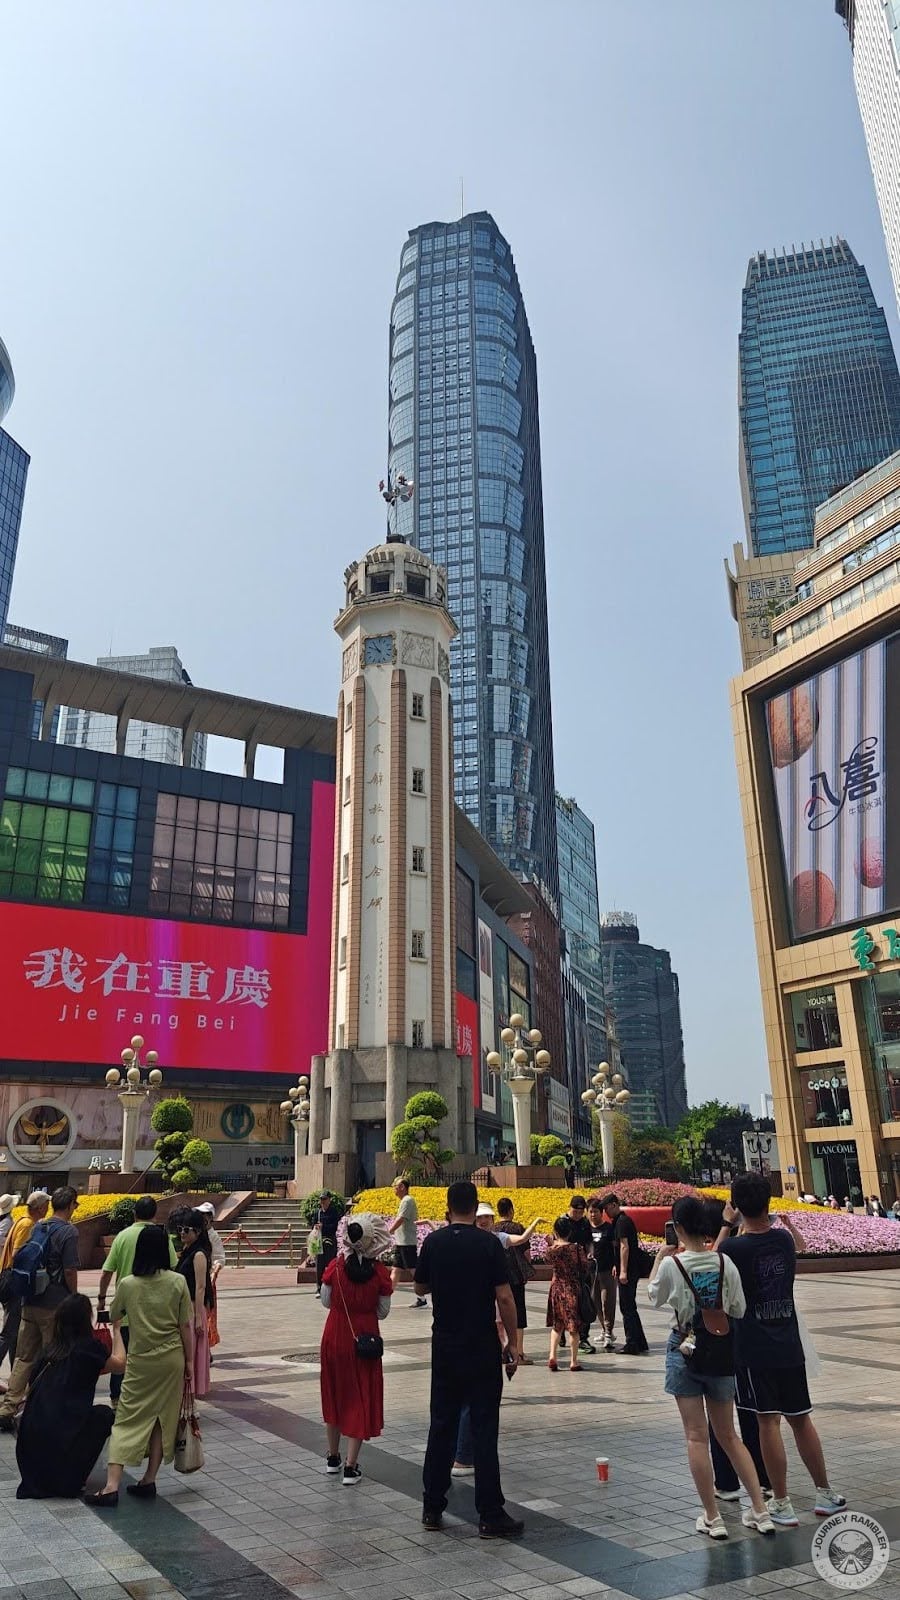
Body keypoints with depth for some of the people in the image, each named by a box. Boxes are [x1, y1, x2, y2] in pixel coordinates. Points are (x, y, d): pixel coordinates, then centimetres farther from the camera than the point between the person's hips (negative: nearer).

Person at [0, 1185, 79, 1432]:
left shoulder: (37, 1228, 6)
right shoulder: (69, 1232, -15)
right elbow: (70, 1271, -17)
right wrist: (74, 1298, -2)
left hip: (30, 1302, 6)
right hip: (55, 1305, -6)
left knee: (24, 1356, 14)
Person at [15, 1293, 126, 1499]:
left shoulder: (51, 1349, 9)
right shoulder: (88, 1346, -6)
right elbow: (120, 1365, 9)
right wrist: (117, 1330, 18)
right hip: (60, 1434, -6)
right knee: (105, 1414, 18)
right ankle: (71, 1480, 13)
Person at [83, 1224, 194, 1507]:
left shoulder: (127, 1285, -6)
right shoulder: (178, 1282, -8)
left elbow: (113, 1317, 13)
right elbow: (186, 1326, -4)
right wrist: (189, 1361, 7)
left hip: (140, 1361, -1)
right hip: (172, 1358, 1)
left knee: (127, 1420, 4)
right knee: (163, 1419, 12)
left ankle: (111, 1487, -3)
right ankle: (148, 1482, 16)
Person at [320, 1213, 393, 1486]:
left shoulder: (335, 1266, -11)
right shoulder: (380, 1272, -12)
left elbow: (326, 1302, 1)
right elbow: (383, 1312, -3)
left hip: (335, 1336, 2)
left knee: (334, 1393, 19)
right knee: (360, 1399, 9)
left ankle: (333, 1458, 33)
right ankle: (350, 1467, 7)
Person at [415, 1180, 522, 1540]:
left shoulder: (433, 1243, -2)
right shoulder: (489, 1244, -12)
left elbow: (420, 1287, 11)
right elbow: (504, 1297, -13)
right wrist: (512, 1344, -4)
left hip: (445, 1348, 3)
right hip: (483, 1350, -3)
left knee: (441, 1425, 13)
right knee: (484, 1429, 3)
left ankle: (433, 1509, 21)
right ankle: (490, 1516, 7)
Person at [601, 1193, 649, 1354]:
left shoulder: (622, 1221, -15)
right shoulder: (619, 1221, 16)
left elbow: (624, 1246, -21)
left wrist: (623, 1271, -23)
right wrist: (617, 1266, 24)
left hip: (628, 1271, -10)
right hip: (630, 1270, 10)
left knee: (627, 1308, -4)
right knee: (629, 1307, 15)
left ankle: (632, 1345, 0)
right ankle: (640, 1344, 21)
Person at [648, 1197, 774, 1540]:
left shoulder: (671, 1264, -16)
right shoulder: (725, 1263, -9)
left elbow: (654, 1297, 2)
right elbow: (739, 1311, -1)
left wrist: (659, 1259, 10)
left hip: (685, 1350, -3)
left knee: (696, 1436, 6)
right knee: (728, 1436, 17)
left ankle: (712, 1518, 10)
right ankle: (760, 1510, 17)